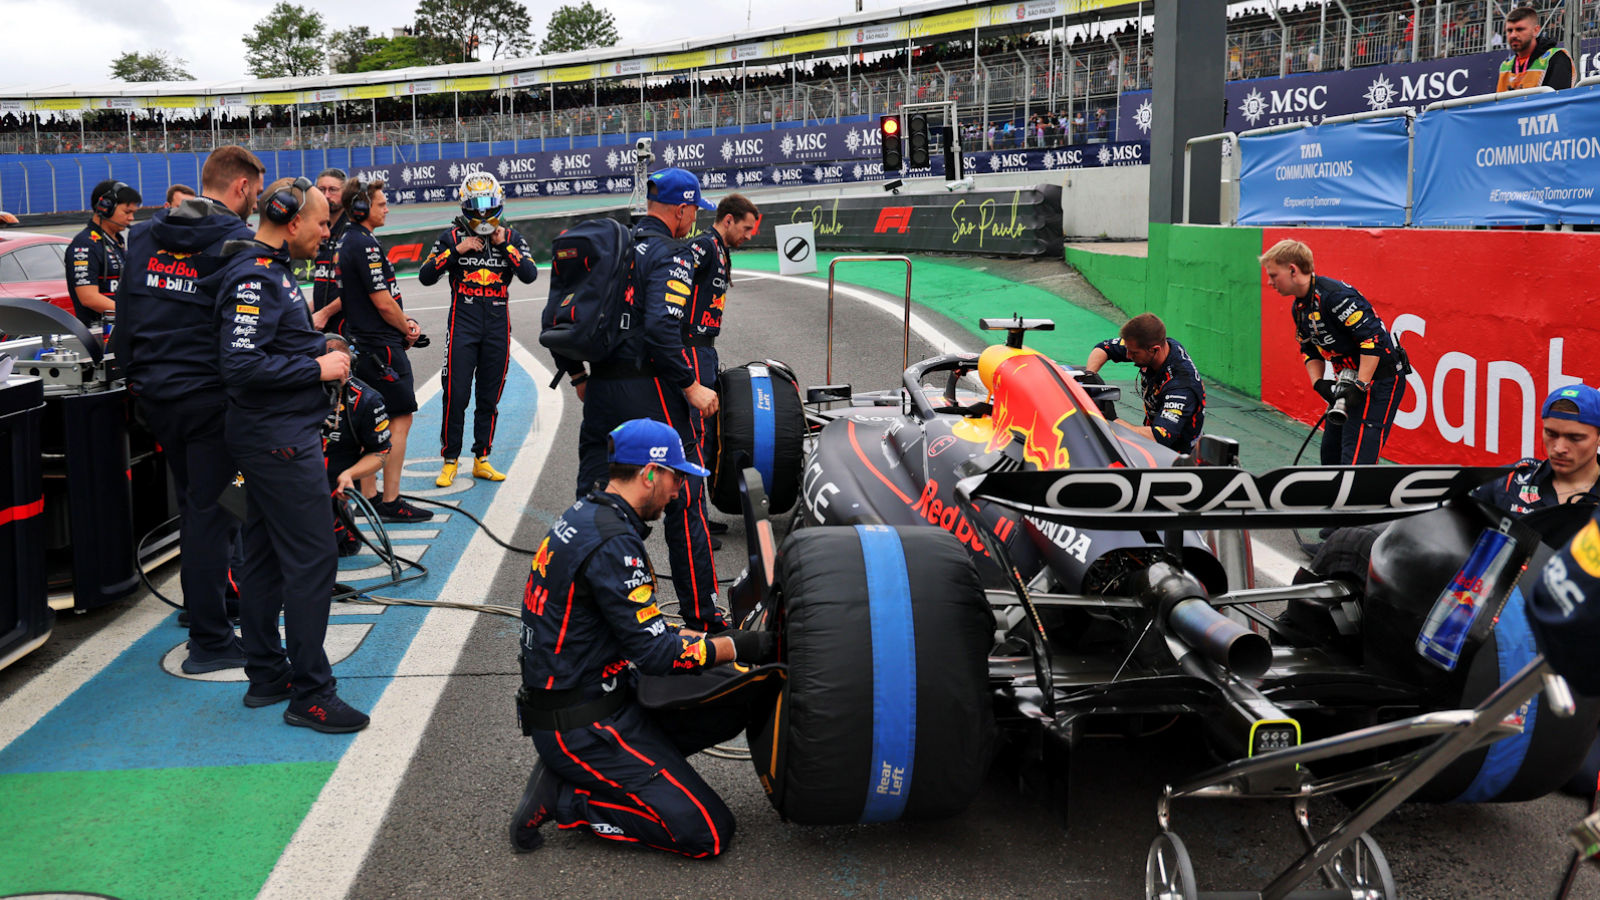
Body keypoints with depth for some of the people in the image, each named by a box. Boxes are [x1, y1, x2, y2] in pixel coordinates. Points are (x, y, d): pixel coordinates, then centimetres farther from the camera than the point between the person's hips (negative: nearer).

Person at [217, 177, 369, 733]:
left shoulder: (272, 269, 15)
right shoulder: (254, 278, -18)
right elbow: (241, 365, -26)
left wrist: (318, 350, 11)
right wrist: (317, 367, -19)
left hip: (273, 438, 11)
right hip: (280, 441, -11)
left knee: (266, 557, 16)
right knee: (313, 558, -7)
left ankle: (267, 676, 26)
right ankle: (310, 695, -1)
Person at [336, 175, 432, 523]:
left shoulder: (346, 242, 14)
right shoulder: (365, 245, -17)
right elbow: (383, 301, -19)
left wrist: (404, 322, 7)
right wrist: (408, 329, -2)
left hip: (363, 342, 10)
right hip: (383, 346, -10)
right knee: (400, 420, -6)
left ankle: (368, 495, 20)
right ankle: (391, 503, -4)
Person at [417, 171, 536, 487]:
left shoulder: (510, 237, 5)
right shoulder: (452, 236, 2)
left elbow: (530, 275, -8)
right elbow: (425, 277, -5)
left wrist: (504, 246, -13)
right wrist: (456, 251, -13)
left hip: (498, 326, 2)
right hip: (463, 322, -2)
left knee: (489, 398, 8)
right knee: (456, 396, -5)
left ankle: (481, 460, 18)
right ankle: (450, 461, 6)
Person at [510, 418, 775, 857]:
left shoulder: (585, 515, 8)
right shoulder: (613, 543, -23)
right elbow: (657, 654, -21)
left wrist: (708, 638, 9)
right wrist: (736, 647, -11)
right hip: (582, 726, -10)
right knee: (708, 832, -11)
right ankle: (563, 797, -4)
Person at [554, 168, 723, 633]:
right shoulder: (670, 256, -8)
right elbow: (662, 329, -22)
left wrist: (578, 376, 22)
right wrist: (690, 386, -14)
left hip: (600, 391, 7)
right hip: (649, 391, -7)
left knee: (591, 500, 13)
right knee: (683, 501, 1)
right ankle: (701, 615, 5)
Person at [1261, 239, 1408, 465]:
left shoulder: (1335, 295, -23)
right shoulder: (1299, 307, 8)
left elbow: (1374, 338, -26)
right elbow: (1310, 350, 16)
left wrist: (1360, 386, -26)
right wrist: (1318, 383, -2)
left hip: (1380, 378, -10)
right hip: (1352, 379, 10)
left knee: (1355, 458, -17)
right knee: (1331, 449, 15)